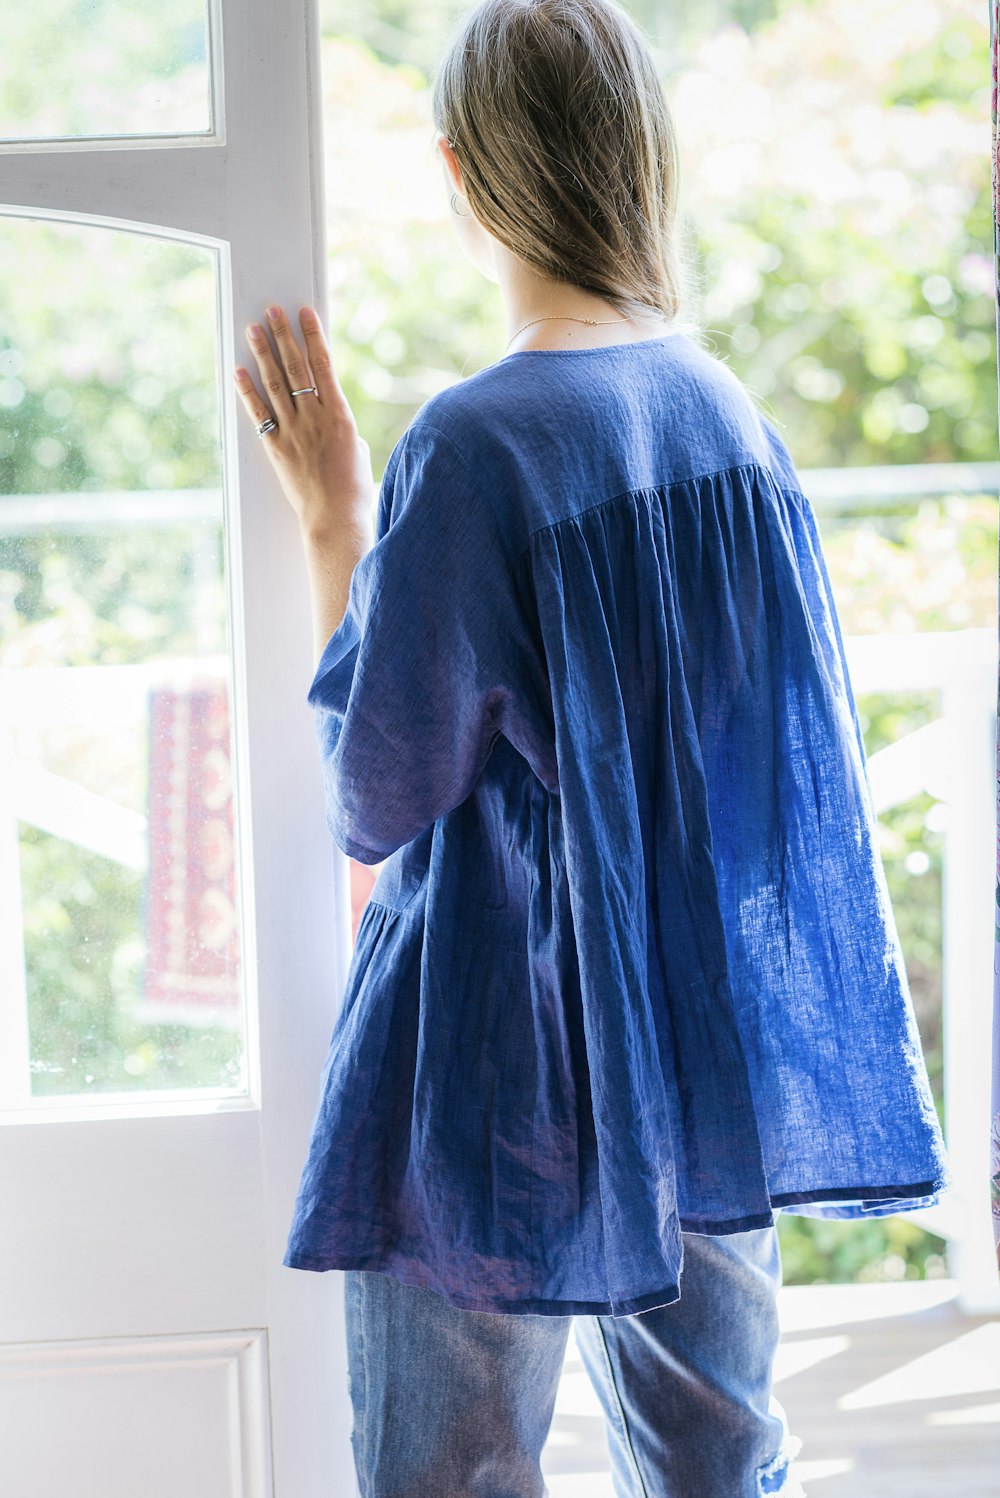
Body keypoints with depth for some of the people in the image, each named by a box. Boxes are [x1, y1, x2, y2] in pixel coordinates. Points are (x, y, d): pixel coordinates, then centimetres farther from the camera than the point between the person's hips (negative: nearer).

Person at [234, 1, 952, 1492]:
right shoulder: (734, 415, 1)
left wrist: (333, 528, -6)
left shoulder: (474, 445, -19)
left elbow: (375, 804, -13)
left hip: (507, 1087, -6)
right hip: (723, 1065, 7)